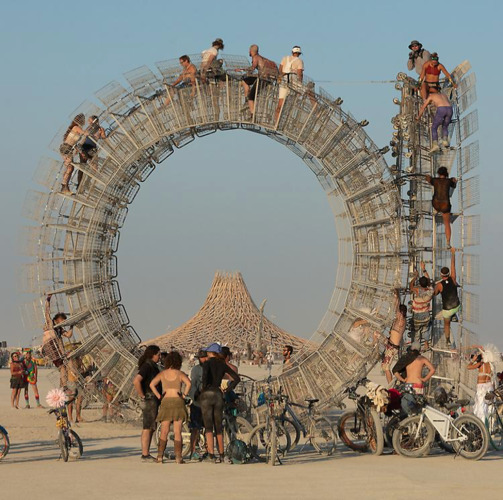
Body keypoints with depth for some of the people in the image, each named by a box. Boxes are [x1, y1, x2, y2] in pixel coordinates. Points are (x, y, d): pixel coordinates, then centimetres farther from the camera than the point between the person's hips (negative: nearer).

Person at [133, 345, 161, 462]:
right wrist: (142, 396, -20)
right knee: (148, 428, -9)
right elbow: (136, 381, -28)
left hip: (154, 401, 10)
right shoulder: (146, 366, -15)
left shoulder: (152, 366, 16)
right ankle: (145, 455, -8)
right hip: (149, 400, -10)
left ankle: (146, 454, 14)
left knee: (151, 428, 11)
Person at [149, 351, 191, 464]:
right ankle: (178, 457, -2)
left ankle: (160, 455, -4)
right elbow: (188, 383, -18)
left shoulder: (162, 374, 6)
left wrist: (159, 396, 1)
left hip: (165, 402, 2)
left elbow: (152, 384, -5)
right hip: (178, 402, -2)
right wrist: (184, 394, -6)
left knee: (164, 432, 5)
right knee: (177, 432, 1)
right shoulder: (180, 373, 0)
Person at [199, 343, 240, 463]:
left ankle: (211, 454, -14)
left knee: (208, 427, -5)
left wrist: (204, 387, -11)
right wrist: (227, 390, 12)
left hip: (207, 394, -4)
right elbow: (237, 378, 8)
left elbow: (205, 374, -26)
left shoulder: (207, 363, -5)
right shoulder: (223, 365, 9)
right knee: (218, 427, 12)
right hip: (218, 395, 4)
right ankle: (221, 454, 15)